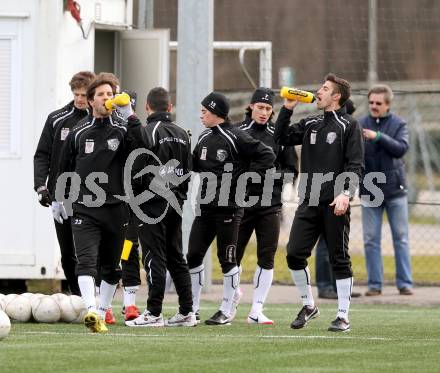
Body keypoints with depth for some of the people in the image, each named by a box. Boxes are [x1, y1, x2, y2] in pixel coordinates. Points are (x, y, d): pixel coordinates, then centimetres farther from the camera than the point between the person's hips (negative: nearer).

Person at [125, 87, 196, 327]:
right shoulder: (182, 135, 11)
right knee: (176, 257, 11)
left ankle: (153, 313, -5)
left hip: (152, 203, -6)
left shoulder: (147, 132, -11)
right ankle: (186, 312, 10)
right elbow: (187, 172, 15)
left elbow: (137, 170, -14)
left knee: (154, 258, -5)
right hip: (175, 204, 6)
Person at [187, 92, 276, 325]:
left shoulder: (236, 138, -11)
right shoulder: (204, 138, 12)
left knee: (227, 260, 0)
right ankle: (193, 308, 16)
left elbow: (267, 156, -12)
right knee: (193, 256, 7)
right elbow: (195, 165, 22)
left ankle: (226, 311, 8)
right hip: (205, 206, 8)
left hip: (228, 208, -8)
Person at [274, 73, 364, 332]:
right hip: (309, 202, 6)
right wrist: (288, 108, 9)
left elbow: (356, 165, -8)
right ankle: (308, 306, 15)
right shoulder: (311, 124, 16)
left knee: (340, 260, 0)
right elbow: (281, 138, 17)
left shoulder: (349, 125, -2)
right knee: (294, 255, -2)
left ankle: (343, 316, 5)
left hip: (335, 204, -6)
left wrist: (345, 193, -20)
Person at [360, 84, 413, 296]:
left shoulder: (398, 124, 1)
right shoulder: (361, 125, 2)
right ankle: (375, 284, 8)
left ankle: (405, 283, 9)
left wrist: (378, 137, -24)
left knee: (401, 238, 4)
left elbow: (401, 148, -14)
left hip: (395, 190, -1)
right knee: (371, 240, 2)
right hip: (370, 190, 1)